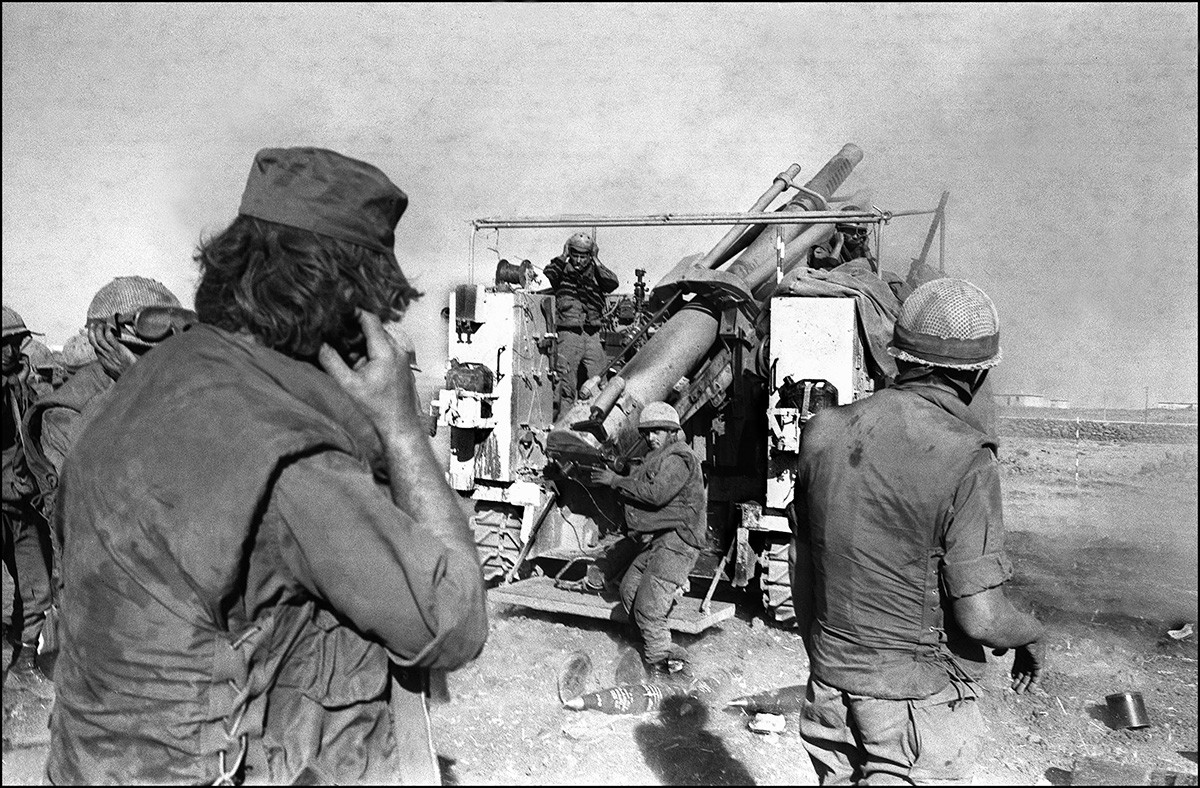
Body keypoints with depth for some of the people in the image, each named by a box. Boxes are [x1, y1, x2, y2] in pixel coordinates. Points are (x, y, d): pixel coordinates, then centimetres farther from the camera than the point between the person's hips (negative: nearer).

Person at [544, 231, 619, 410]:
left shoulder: (595, 273, 10)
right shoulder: (563, 271, 5)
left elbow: (613, 284, -7)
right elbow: (547, 276, -15)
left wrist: (596, 262, -7)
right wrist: (562, 258, -10)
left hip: (592, 335, 3)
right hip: (569, 333, -2)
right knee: (567, 383, 0)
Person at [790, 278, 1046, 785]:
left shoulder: (826, 431, -5)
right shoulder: (964, 458, -20)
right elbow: (979, 616, -19)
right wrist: (1030, 635, 3)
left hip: (829, 686, 5)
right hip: (919, 698, -5)